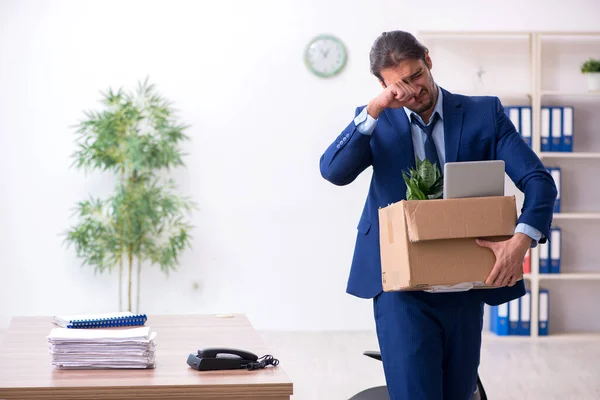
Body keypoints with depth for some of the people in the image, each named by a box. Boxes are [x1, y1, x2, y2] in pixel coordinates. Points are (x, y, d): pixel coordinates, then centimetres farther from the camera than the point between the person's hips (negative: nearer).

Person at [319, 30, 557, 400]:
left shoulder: (485, 113, 2)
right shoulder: (377, 120, 4)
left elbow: (539, 180, -5)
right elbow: (333, 172, -12)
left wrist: (522, 239, -23)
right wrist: (374, 110, -21)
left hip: (466, 290, 2)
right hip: (403, 290, -2)